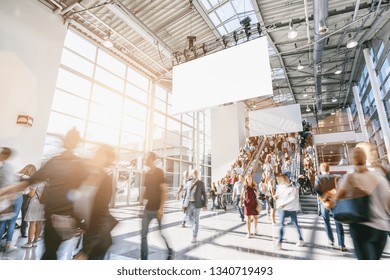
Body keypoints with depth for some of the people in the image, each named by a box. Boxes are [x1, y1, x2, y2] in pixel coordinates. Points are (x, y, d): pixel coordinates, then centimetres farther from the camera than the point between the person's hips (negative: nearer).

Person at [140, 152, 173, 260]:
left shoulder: (159, 172, -10)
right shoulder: (147, 174, 9)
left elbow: (164, 191, -14)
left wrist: (161, 208, -19)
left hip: (157, 208, -6)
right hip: (147, 208, 6)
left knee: (162, 233, 9)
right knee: (143, 234, 4)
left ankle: (170, 251, 32)